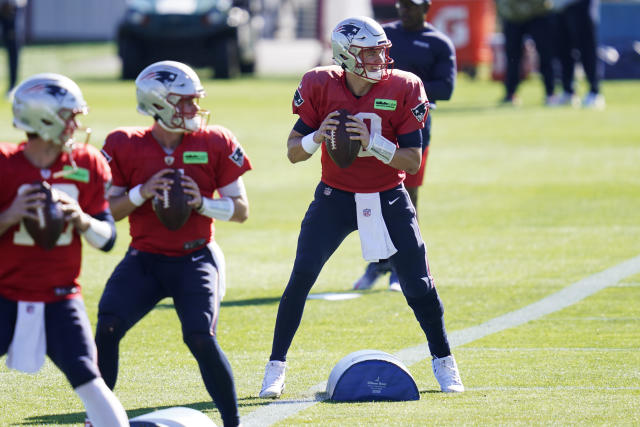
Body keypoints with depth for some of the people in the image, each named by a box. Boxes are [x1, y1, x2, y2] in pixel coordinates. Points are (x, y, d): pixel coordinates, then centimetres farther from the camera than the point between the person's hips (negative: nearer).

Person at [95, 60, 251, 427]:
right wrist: (141, 194, -15)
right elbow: (106, 211, 2)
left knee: (201, 338, -20)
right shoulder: (125, 147, -1)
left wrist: (202, 203, -15)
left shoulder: (215, 145, -1)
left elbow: (242, 210, 2)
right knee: (107, 328, -18)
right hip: (144, 259, 1)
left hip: (195, 259, -1)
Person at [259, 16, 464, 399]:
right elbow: (294, 152, -4)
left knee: (419, 286, -2)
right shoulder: (320, 87, -11)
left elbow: (413, 162, -13)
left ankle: (444, 362, 19)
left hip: (388, 199, 0)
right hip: (335, 198, 0)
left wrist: (373, 142, -28)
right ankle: (276, 369, 3)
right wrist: (318, 137, -26)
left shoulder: (403, 89, -12)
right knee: (301, 278, -9)